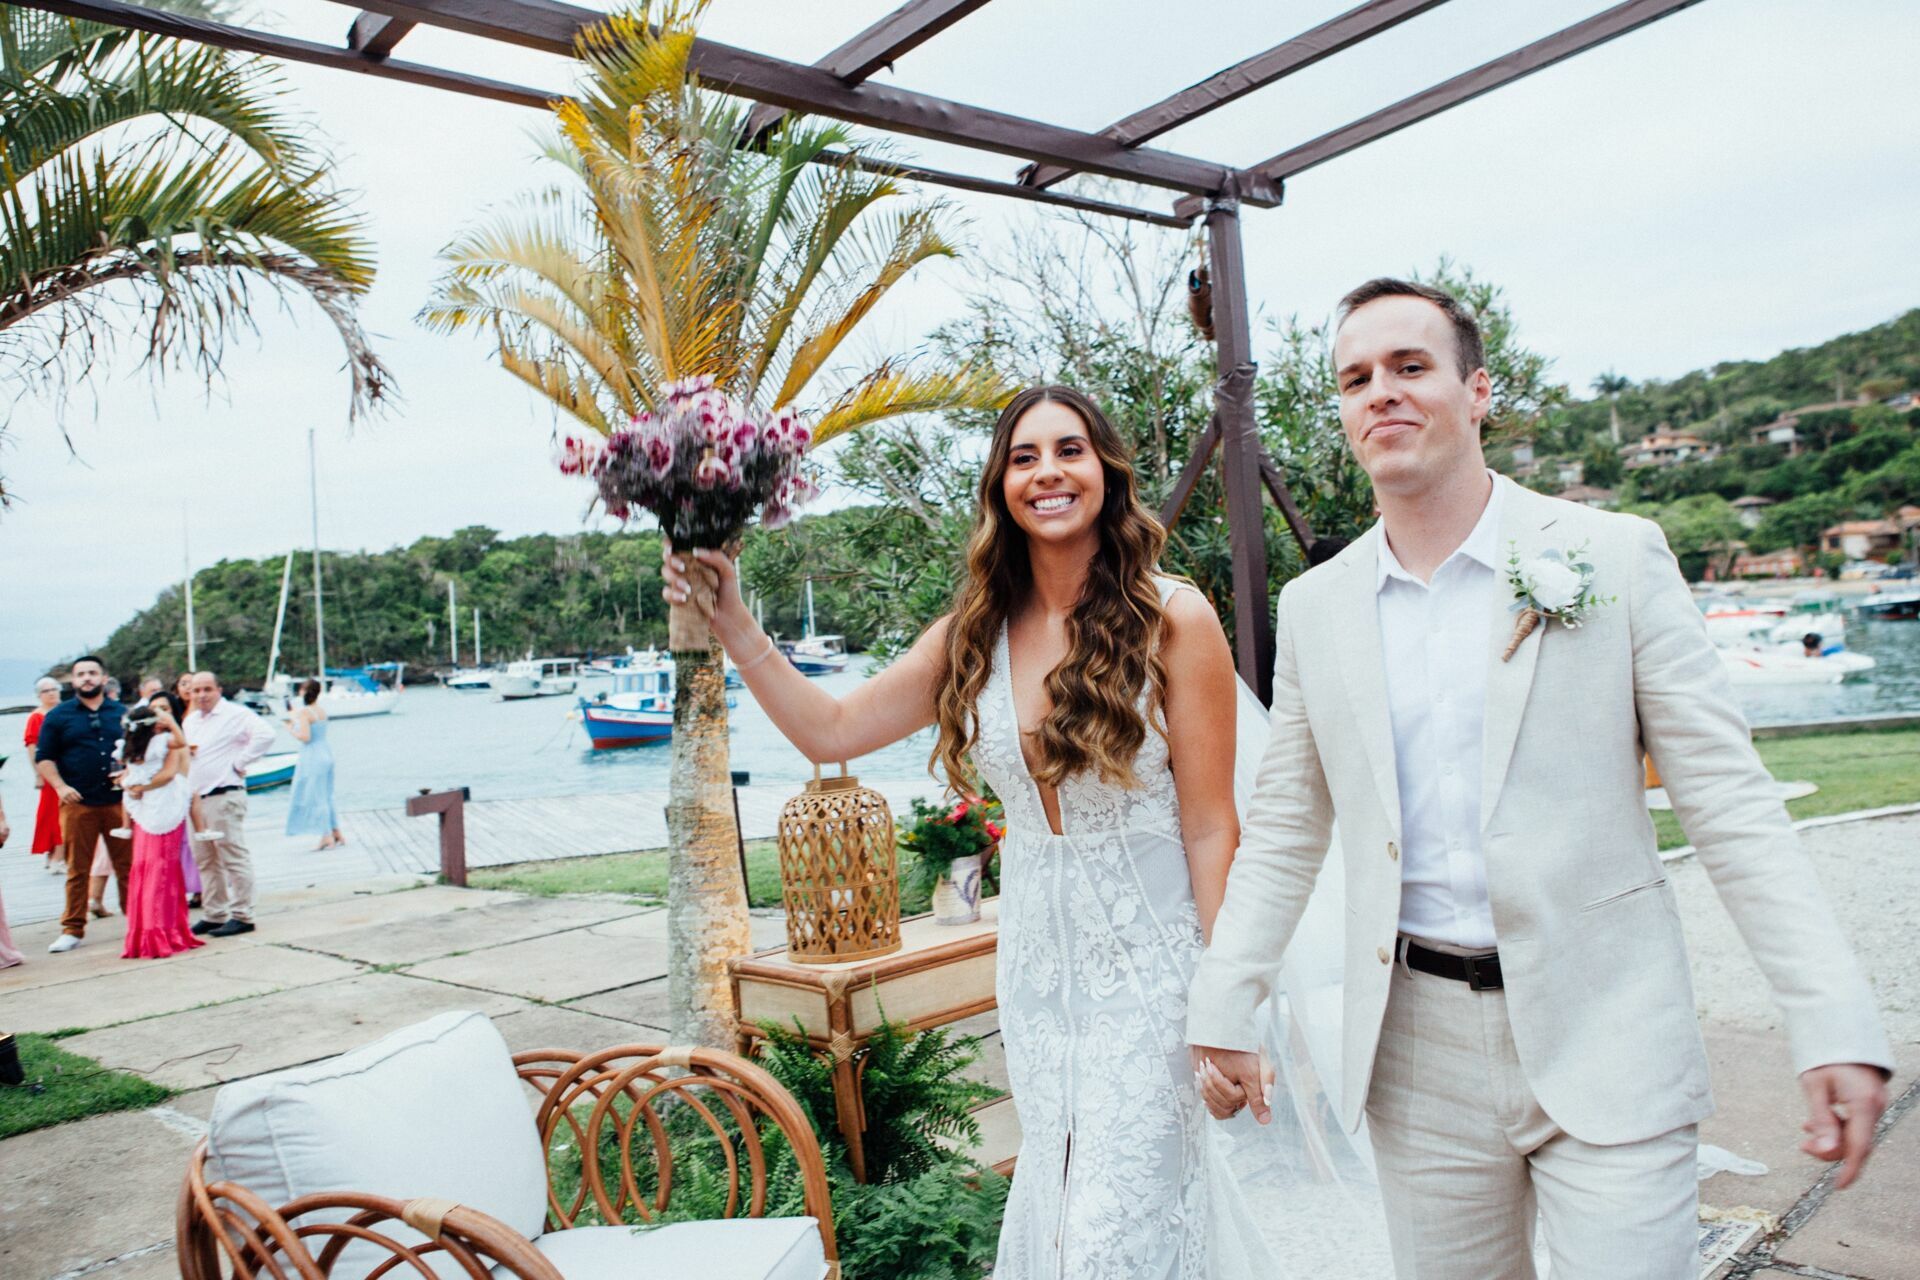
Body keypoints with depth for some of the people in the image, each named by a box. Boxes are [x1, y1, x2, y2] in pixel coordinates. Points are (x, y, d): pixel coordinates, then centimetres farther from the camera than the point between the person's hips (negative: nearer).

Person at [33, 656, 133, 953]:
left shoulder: (123, 714, 12)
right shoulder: (58, 716, 7)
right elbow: (43, 758, 6)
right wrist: (60, 786, -8)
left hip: (118, 802, 1)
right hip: (77, 803, -1)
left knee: (127, 865, 4)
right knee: (77, 869, 2)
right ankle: (72, 929, 10)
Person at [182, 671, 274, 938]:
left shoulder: (235, 714, -6)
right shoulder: (190, 720, 19)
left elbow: (265, 734, -21)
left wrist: (239, 763, -17)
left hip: (224, 795, -9)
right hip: (196, 797, 9)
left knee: (234, 858, -6)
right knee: (205, 861, 12)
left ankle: (242, 916, -3)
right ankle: (214, 915, 20)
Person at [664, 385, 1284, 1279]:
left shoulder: (1172, 619, -12)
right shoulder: (975, 634, 1)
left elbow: (1211, 830, -11)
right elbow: (829, 730, 2)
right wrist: (730, 620, -6)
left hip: (1148, 962, -4)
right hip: (1034, 963, 5)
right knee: (1058, 1198, 19)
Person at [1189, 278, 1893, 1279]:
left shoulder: (1616, 558, -3)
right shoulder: (1313, 607, 5)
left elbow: (1728, 800, -4)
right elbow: (1283, 833, 9)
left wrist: (1834, 1024, -11)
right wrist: (1221, 1010, 5)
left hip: (1606, 1041, -2)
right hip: (1418, 1055, 3)